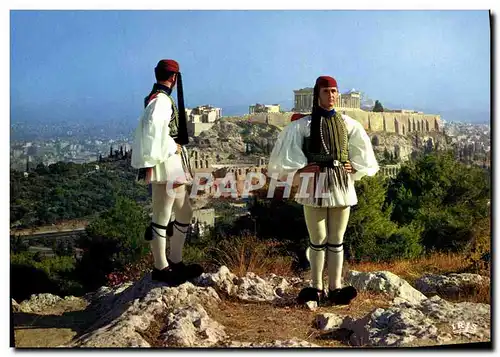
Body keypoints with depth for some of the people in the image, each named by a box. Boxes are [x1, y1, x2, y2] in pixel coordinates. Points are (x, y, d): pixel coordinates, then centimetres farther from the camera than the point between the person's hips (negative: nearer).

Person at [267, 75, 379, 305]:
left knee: (336, 241, 5)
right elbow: (286, 149, 0)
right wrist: (299, 169, -7)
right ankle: (317, 289, 8)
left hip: (341, 185, 3)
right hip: (315, 185, -3)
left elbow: (361, 149, 22)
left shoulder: (347, 123, 10)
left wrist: (354, 168, 8)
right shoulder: (304, 124, 0)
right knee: (318, 240, 1)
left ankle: (335, 288, 9)